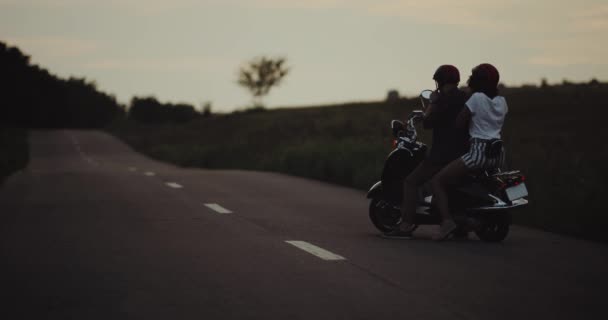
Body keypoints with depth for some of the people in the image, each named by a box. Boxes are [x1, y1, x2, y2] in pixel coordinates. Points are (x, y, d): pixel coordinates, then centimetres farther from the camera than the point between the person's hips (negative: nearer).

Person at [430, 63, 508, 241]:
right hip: (498, 154, 8)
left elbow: (458, 123, -9)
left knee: (437, 181, -7)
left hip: (479, 152, -8)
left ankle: (447, 220, -26)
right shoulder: (502, 101, 12)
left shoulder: (477, 98, -8)